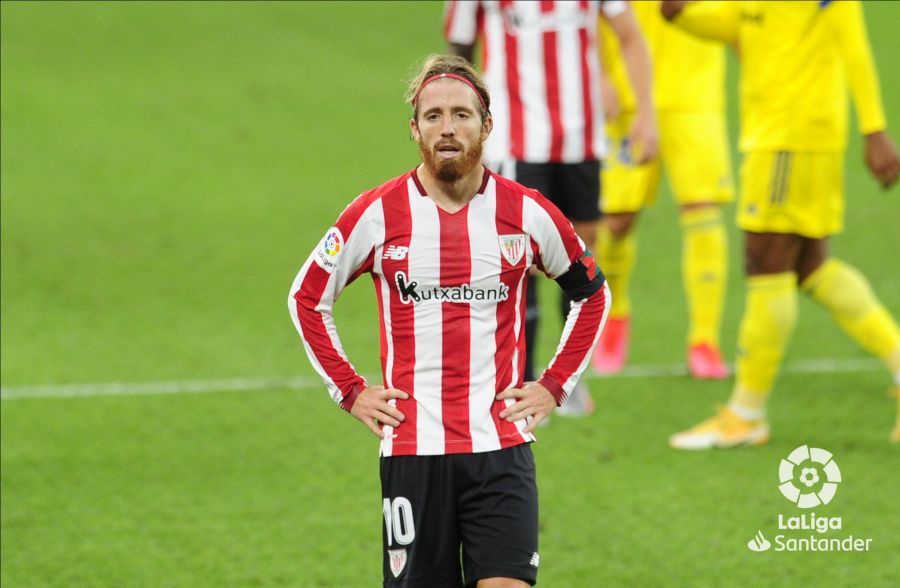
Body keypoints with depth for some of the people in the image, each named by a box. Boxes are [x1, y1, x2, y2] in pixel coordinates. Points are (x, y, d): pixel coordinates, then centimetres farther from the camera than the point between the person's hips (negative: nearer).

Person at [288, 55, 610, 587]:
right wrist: (350, 391, 6)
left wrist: (555, 386, 10)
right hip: (412, 448, 0)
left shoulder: (527, 213, 2)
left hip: (502, 448, 0)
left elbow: (593, 294, 18)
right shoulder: (378, 214, 0)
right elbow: (307, 298, 13)